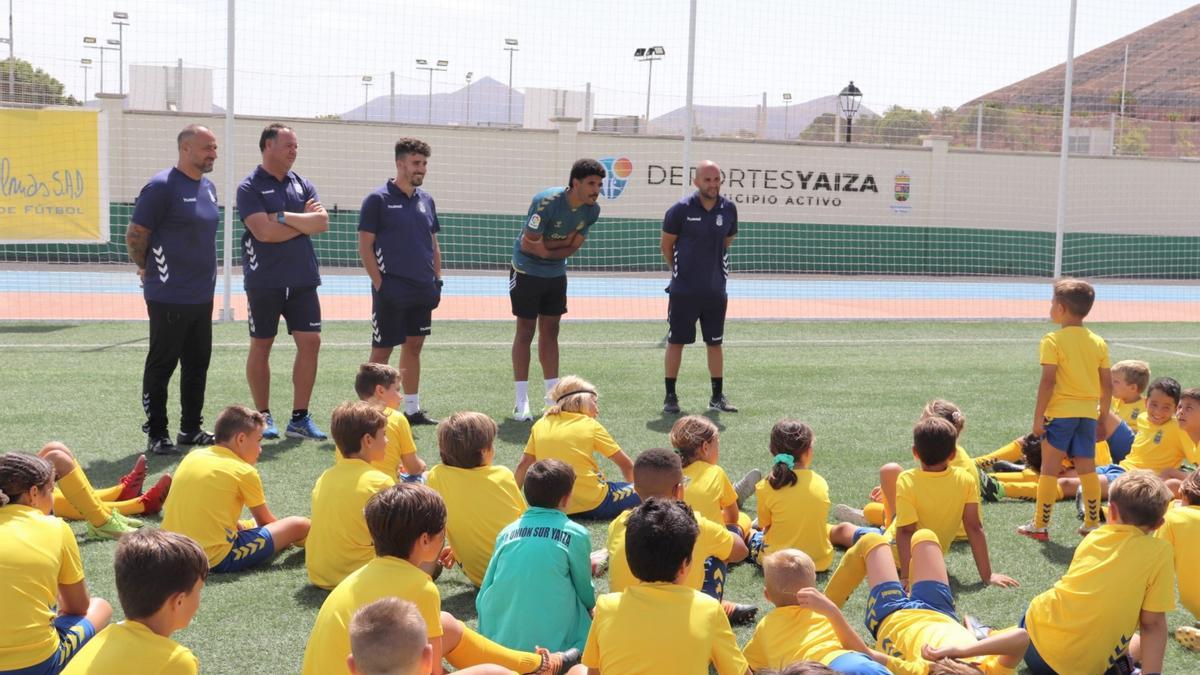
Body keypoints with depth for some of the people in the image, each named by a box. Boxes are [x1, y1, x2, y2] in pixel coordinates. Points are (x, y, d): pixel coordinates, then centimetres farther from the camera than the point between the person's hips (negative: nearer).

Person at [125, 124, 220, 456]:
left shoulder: (208, 188, 11)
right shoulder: (162, 187, -13)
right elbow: (134, 236, -11)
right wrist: (150, 272, 0)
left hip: (202, 296, 8)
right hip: (169, 297, -8)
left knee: (197, 364, 13)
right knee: (161, 365, 1)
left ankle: (191, 429, 24)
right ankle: (156, 434, 10)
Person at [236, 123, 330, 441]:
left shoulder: (303, 184, 11)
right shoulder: (250, 187, -5)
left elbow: (322, 222, -3)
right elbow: (264, 232, -17)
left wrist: (284, 217, -13)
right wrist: (304, 222, -6)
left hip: (303, 279, 4)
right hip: (265, 280, -4)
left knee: (310, 342, -1)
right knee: (261, 346, 5)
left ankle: (299, 418, 7)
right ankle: (264, 417, 17)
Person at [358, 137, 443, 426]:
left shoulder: (426, 200, 11)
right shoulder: (378, 200, -7)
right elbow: (365, 245, -9)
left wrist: (437, 280, 10)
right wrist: (379, 284, -13)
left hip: (423, 292, 6)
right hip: (391, 291, -6)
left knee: (414, 347, 12)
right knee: (382, 350, 0)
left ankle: (413, 409, 21)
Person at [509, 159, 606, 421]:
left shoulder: (592, 210, -6)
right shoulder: (547, 202, -26)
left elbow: (572, 248, -4)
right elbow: (528, 244, -26)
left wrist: (546, 247, -18)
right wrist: (563, 243, -16)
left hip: (556, 274, 6)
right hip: (527, 271, -6)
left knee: (550, 332, 11)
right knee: (526, 332, -3)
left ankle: (553, 397, 17)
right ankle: (521, 402, 1)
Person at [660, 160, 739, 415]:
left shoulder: (729, 209, 0)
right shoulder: (680, 209, -11)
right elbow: (666, 245, 1)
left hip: (715, 290, 3)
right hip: (683, 290, -3)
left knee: (715, 343, 10)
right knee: (676, 341, 3)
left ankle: (717, 396, 20)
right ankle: (670, 397, 12)